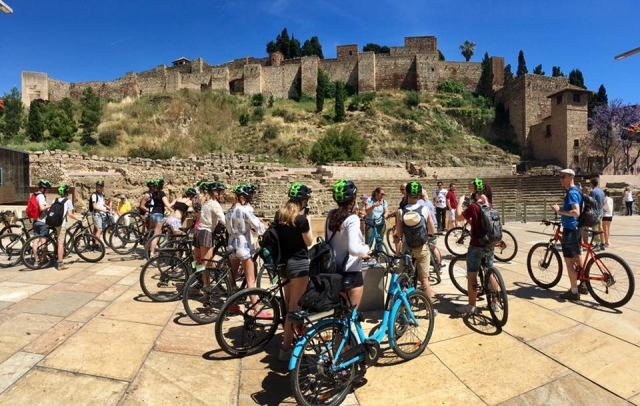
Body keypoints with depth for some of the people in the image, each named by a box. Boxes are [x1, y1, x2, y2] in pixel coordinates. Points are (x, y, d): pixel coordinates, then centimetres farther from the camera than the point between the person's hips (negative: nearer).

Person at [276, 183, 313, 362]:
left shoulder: (279, 215, 3)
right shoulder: (300, 218, -18)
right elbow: (309, 242, -8)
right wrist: (308, 219, -5)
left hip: (283, 261, 8)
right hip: (298, 263, -8)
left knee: (288, 302, 24)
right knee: (295, 305, 0)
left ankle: (289, 334, 44)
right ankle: (285, 348, 6)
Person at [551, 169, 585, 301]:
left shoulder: (571, 192, -18)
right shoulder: (575, 191, 14)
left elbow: (576, 212, -28)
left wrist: (559, 210, -23)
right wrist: (561, 208, 14)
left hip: (570, 229, -11)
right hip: (575, 228, 11)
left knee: (569, 261, -4)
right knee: (577, 257, 19)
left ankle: (574, 292, 2)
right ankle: (583, 285, 31)